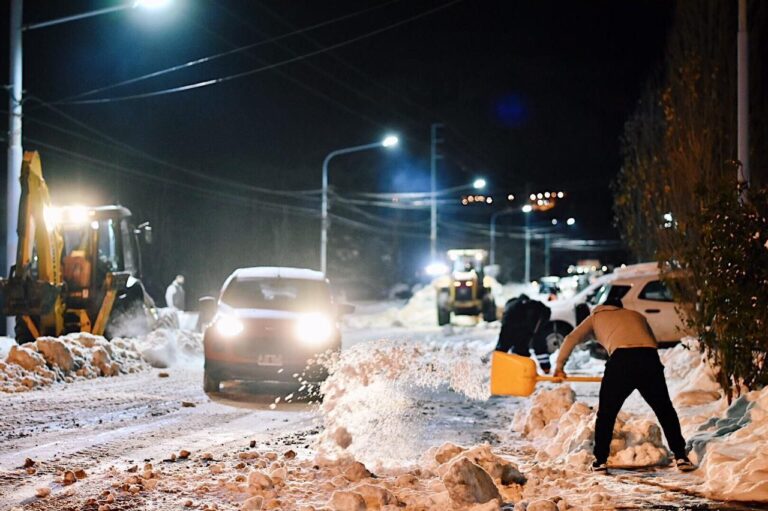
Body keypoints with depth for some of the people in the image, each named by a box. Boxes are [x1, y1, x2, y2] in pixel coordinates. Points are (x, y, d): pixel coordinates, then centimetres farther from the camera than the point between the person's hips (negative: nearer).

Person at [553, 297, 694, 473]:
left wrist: (559, 365, 29)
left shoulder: (596, 316, 29)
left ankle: (600, 461, 13)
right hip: (650, 358, 2)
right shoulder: (636, 315, 36)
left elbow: (571, 338, 21)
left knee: (606, 413, 14)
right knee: (665, 411, 16)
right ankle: (680, 457, 12)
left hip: (621, 359, -2)